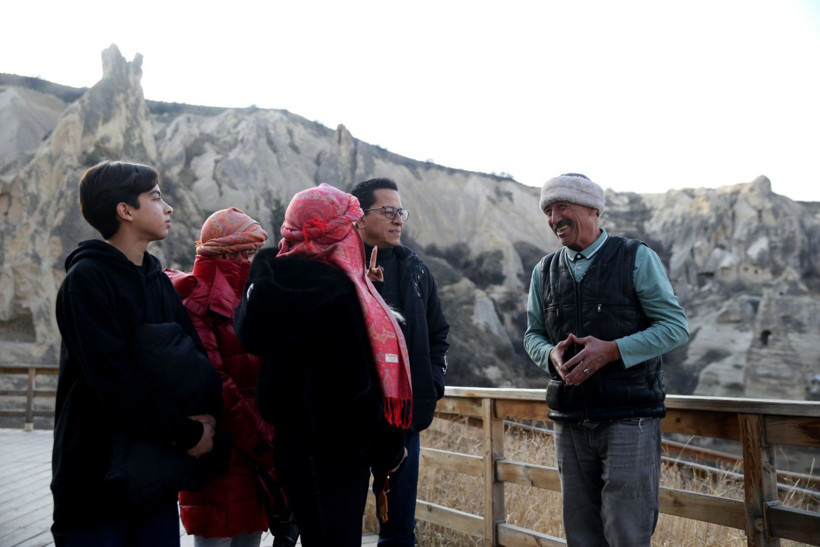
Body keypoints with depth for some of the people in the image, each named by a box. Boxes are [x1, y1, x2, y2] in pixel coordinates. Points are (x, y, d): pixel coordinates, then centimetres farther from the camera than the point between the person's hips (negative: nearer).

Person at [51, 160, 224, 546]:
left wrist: (207, 414, -12)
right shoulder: (86, 278, -11)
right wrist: (187, 432, -17)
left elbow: (196, 358, 7)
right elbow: (112, 378, -20)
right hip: (97, 481, -6)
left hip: (157, 475, 7)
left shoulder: (159, 281, 12)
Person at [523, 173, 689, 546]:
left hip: (629, 419, -4)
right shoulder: (545, 271, 11)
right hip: (569, 423, 4)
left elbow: (675, 326, -4)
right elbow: (532, 333, 17)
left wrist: (612, 350, -17)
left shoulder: (636, 257, -1)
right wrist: (552, 355, -8)